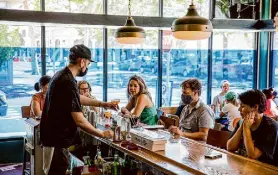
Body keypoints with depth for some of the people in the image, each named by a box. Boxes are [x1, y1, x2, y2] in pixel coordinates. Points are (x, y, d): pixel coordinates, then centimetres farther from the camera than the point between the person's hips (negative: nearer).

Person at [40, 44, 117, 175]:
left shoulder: (62, 75, 7)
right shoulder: (68, 83, -24)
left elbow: (78, 98, 25)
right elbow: (79, 121, -25)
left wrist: (102, 104, 23)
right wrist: (102, 134, -13)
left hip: (54, 136, 10)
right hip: (57, 139, -10)